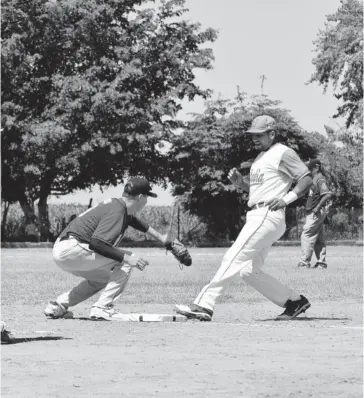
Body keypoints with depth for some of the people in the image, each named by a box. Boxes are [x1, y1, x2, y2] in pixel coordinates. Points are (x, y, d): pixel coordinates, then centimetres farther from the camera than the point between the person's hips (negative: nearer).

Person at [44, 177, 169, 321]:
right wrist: (126, 257, -23)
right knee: (126, 261, -9)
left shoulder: (115, 204, 15)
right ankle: (102, 308, -12)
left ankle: (58, 305, 22)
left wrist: (160, 237, 41)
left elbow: (133, 220, 38)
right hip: (71, 250, -10)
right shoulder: (117, 211, -15)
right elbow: (95, 243, -25)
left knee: (104, 278, 28)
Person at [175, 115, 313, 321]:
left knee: (234, 259, -16)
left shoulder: (283, 153, -5)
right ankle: (295, 301, 15)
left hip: (268, 216, -10)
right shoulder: (261, 157, 23)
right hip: (256, 217, 10)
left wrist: (287, 198, -18)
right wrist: (240, 181, 10)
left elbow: (307, 178, -9)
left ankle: (204, 306, -21)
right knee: (249, 271, 9)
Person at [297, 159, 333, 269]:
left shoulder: (320, 179, -14)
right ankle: (322, 262, 14)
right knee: (319, 238, 11)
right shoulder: (315, 179, 16)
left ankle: (305, 262, -12)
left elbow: (328, 194, -25)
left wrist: (318, 207, -24)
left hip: (316, 213, -10)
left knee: (306, 235, -11)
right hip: (315, 213, 10)